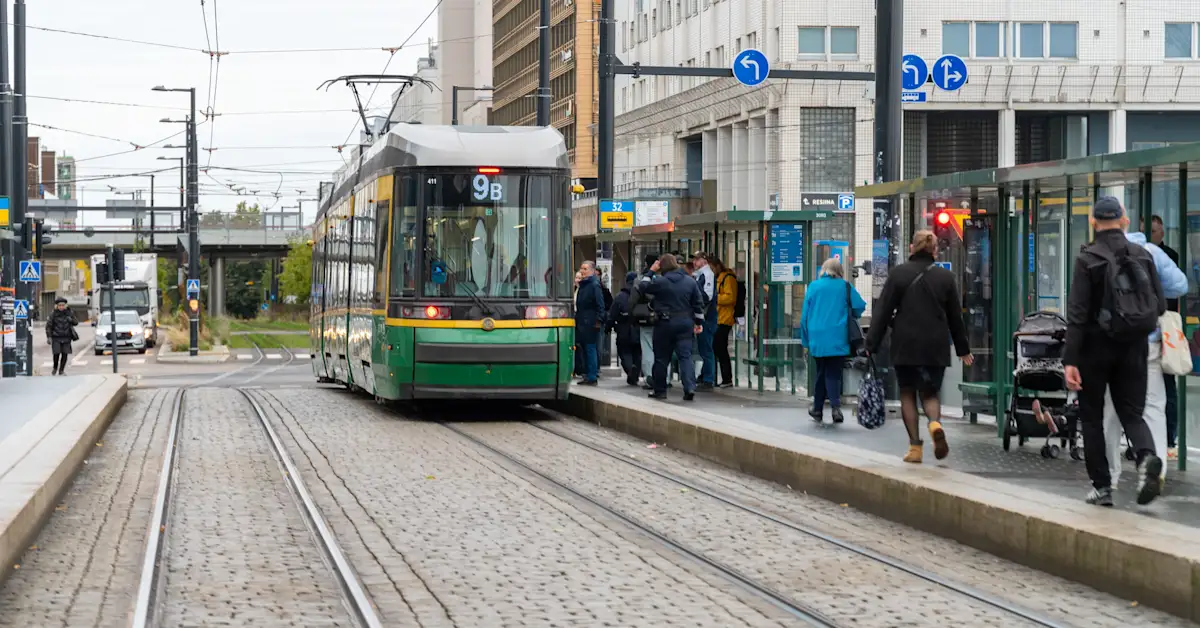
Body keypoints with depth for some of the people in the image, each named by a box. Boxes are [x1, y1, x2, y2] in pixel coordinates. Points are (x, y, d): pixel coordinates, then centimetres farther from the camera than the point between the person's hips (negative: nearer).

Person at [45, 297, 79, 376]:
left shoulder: (69, 313, 4)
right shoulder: (53, 314, -3)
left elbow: (76, 322, 13)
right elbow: (48, 326, -1)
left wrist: (71, 320, -9)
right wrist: (48, 337, -8)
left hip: (66, 337, 2)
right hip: (56, 337, -2)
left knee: (65, 354, -3)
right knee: (56, 353, -9)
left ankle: (61, 370, 11)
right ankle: (55, 368, 17)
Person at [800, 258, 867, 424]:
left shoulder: (813, 286, 4)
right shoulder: (845, 287, 1)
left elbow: (805, 315, 5)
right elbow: (860, 306, -4)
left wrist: (805, 340, 13)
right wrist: (851, 317, 19)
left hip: (817, 339, 1)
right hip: (838, 340, -1)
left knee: (821, 372, 15)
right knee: (834, 373, 2)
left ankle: (817, 409, 21)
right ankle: (835, 406, -18)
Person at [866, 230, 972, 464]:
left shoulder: (898, 274, -3)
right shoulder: (945, 277, 4)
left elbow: (883, 311, -3)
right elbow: (955, 316, 11)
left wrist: (872, 344, 3)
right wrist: (963, 349, 21)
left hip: (905, 346, -2)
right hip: (936, 348, 2)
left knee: (907, 394, 9)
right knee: (929, 392, 13)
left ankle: (915, 446, 2)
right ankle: (935, 423, -19)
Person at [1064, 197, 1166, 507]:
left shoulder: (1087, 259, -10)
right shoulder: (1143, 256, 2)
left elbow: (1077, 313, -15)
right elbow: (1160, 305, 3)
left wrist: (1070, 360, -15)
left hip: (1097, 345, -3)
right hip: (1134, 347, 3)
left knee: (1092, 417, 11)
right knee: (1131, 412, 9)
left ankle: (1102, 486, 10)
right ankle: (1147, 457, -21)